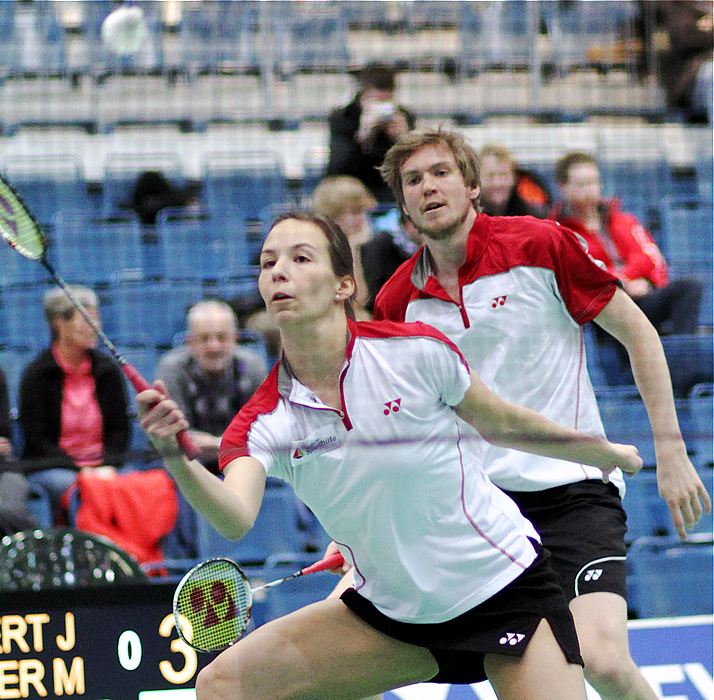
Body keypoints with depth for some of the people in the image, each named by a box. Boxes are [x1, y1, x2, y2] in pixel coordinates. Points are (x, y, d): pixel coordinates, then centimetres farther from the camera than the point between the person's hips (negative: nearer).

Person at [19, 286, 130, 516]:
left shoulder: (108, 369, 10)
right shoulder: (36, 374, -1)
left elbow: (120, 429, 9)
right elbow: (35, 438, -4)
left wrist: (108, 467, -10)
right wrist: (78, 469, -15)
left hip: (102, 464, 3)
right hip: (50, 467, -3)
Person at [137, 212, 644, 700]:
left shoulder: (416, 351, -16)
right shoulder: (264, 422, -9)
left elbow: (501, 424, 3)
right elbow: (236, 518, -29)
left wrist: (605, 452, 16)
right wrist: (179, 460, -49)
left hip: (504, 587, -3)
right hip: (392, 609, 3)